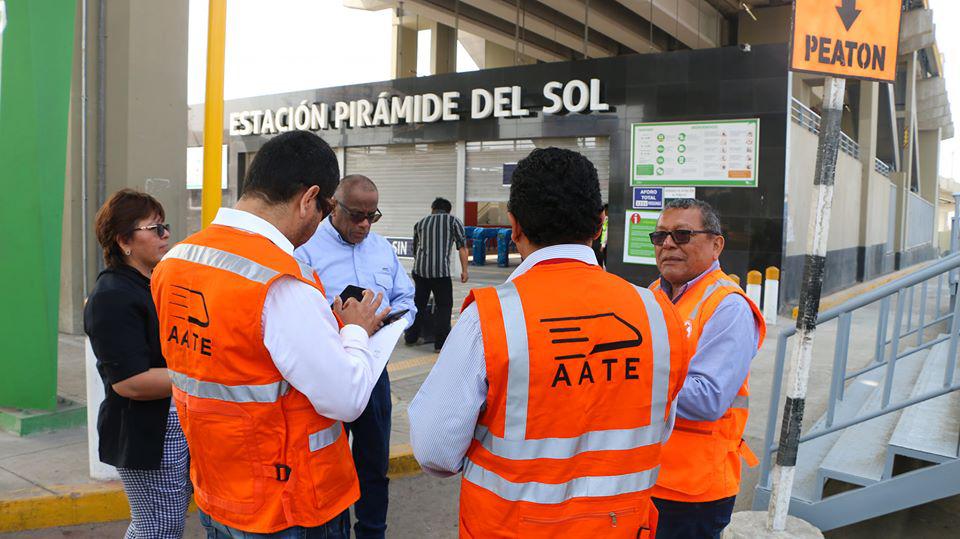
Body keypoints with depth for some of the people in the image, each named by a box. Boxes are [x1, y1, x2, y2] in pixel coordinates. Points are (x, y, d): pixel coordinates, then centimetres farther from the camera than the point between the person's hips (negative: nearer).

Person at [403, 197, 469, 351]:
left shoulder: (420, 222, 21)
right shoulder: (453, 221, 10)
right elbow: (462, 246, -1)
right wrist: (464, 270, -1)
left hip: (419, 269, 4)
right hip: (440, 270, -4)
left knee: (418, 303, 19)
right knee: (444, 306, 6)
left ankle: (411, 337, 28)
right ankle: (440, 343, 3)